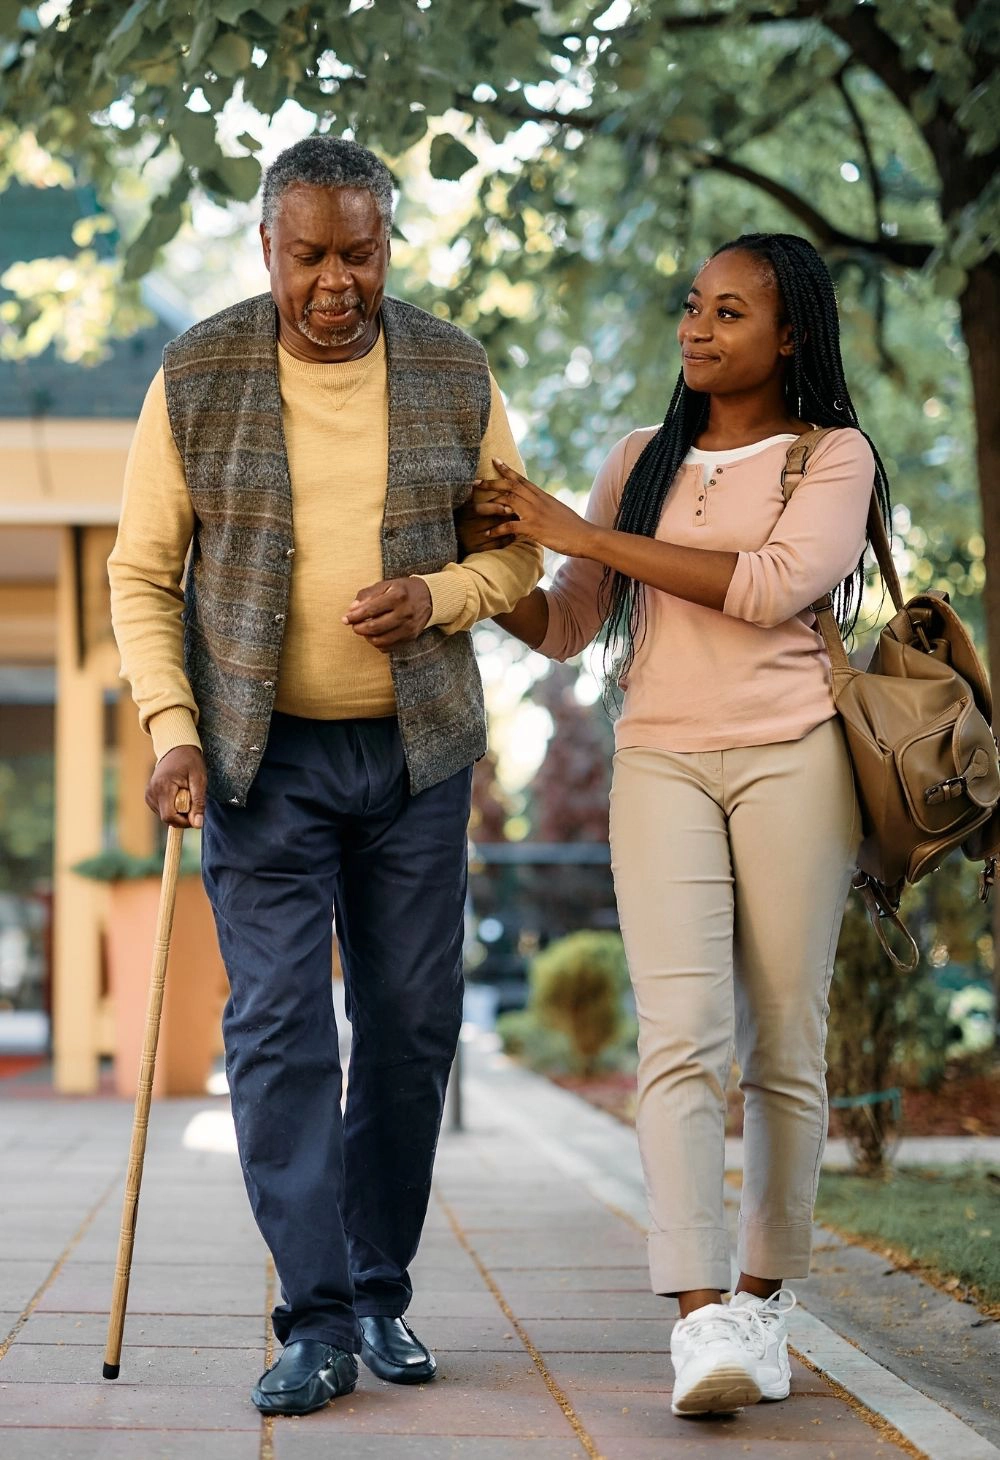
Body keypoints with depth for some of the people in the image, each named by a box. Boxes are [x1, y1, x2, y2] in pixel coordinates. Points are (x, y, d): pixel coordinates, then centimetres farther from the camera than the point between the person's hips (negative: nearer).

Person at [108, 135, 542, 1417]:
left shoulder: (453, 376, 1)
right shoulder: (197, 381, -4)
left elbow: (518, 546, 9)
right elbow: (141, 576, 0)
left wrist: (440, 597, -12)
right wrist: (172, 728, -12)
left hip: (416, 747, 2)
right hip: (265, 752, -2)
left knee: (411, 1023, 5)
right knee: (277, 1025, -7)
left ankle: (380, 1292, 20)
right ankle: (315, 1322, -4)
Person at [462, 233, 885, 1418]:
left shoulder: (835, 457, 6)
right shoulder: (641, 462, 18)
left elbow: (773, 586, -12)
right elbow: (563, 628, 19)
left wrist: (582, 533, -10)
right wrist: (488, 559, 0)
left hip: (791, 756, -2)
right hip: (659, 760, 2)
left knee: (782, 1046, 1)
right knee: (681, 1036, -13)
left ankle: (764, 1297, 15)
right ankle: (700, 1321, -20)